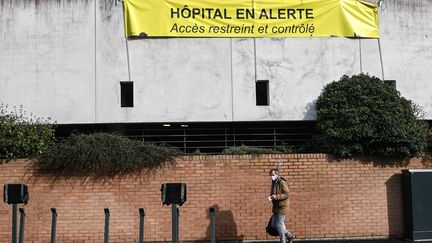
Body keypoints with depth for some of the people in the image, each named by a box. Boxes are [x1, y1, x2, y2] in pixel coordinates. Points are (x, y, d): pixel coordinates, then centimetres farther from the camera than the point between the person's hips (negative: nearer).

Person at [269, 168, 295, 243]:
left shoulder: (282, 183, -15)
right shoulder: (273, 183, 12)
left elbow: (287, 194, -21)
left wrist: (276, 196, -27)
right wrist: (271, 197, 6)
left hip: (282, 206, -9)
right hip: (276, 207, 9)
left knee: (279, 225, -6)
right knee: (274, 224, 11)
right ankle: (290, 236, 23)